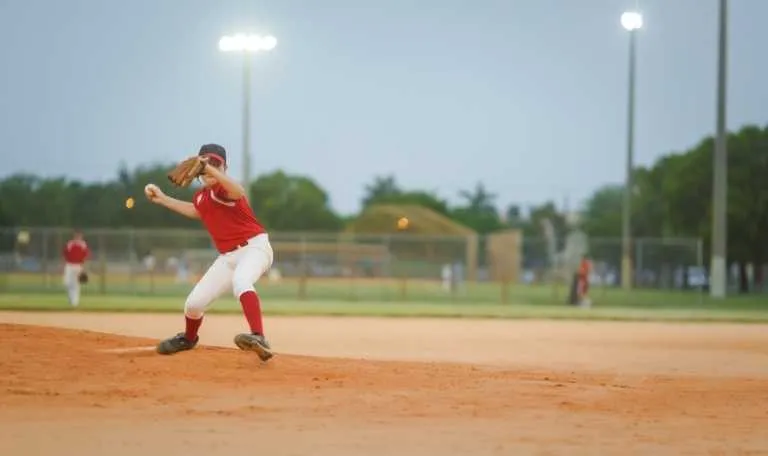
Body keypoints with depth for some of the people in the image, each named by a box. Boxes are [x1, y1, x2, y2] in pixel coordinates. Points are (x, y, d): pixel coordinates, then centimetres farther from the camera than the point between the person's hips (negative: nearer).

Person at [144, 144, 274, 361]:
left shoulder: (222, 190, -17)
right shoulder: (201, 196, 8)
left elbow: (238, 192, -44)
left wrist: (210, 170, -58)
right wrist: (163, 199, 31)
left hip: (254, 247, -8)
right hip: (228, 257, 8)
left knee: (240, 280, -41)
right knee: (194, 303, 8)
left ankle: (259, 339, -56)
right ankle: (189, 338, 42)